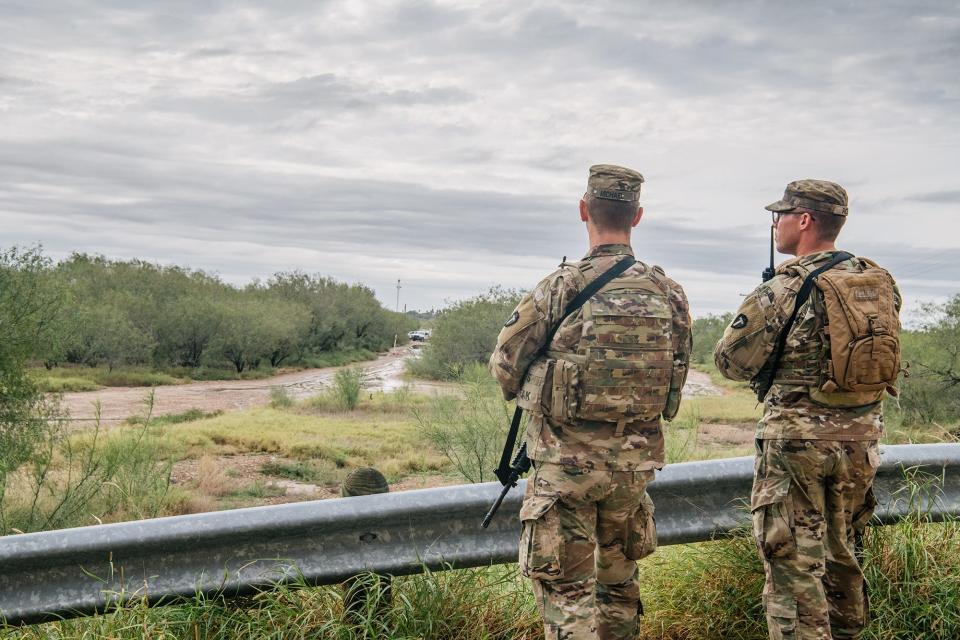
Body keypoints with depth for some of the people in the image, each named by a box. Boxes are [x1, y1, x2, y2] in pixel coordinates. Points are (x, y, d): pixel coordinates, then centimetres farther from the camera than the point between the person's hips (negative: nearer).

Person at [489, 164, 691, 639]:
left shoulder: (562, 287, -14)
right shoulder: (669, 293, -1)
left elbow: (504, 367, -6)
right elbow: (676, 379, 7)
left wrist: (527, 391, 15)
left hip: (566, 461, -5)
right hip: (636, 460, 5)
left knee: (566, 590, 4)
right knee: (619, 583, 21)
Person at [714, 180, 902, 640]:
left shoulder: (785, 289, -15)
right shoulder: (880, 283, 3)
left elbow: (731, 360, -9)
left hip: (798, 440, -7)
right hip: (861, 436, 7)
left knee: (794, 565, 2)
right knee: (840, 553, 22)